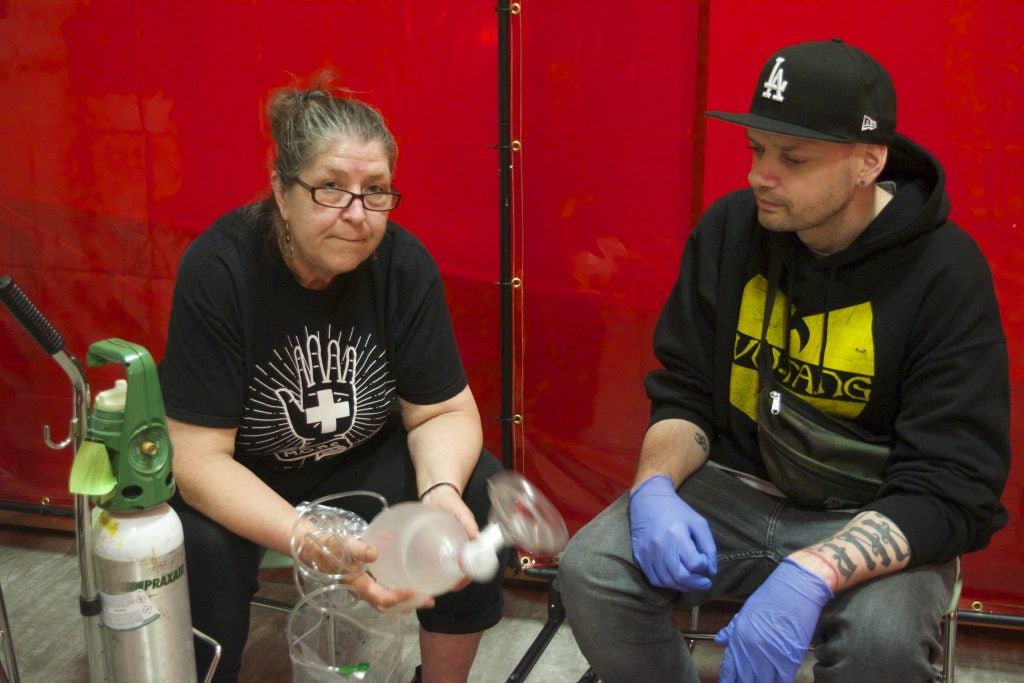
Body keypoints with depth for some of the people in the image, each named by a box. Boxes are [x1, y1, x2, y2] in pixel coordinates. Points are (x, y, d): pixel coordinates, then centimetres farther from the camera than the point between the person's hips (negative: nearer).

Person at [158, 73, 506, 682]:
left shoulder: (405, 263, -16)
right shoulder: (218, 267, -25)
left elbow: (443, 411, -9)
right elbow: (198, 456, -25)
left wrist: (442, 489, -32)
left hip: (364, 461, 3)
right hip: (239, 481, -2)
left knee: (478, 490, -20)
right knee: (201, 545, -32)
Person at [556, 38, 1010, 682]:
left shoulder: (945, 272, -16)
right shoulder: (728, 229, -4)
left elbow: (949, 485, -19)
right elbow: (684, 393, 3)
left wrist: (811, 575, -35)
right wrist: (656, 487, -18)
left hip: (869, 520, -3)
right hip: (733, 487, 4)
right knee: (589, 571, -17)